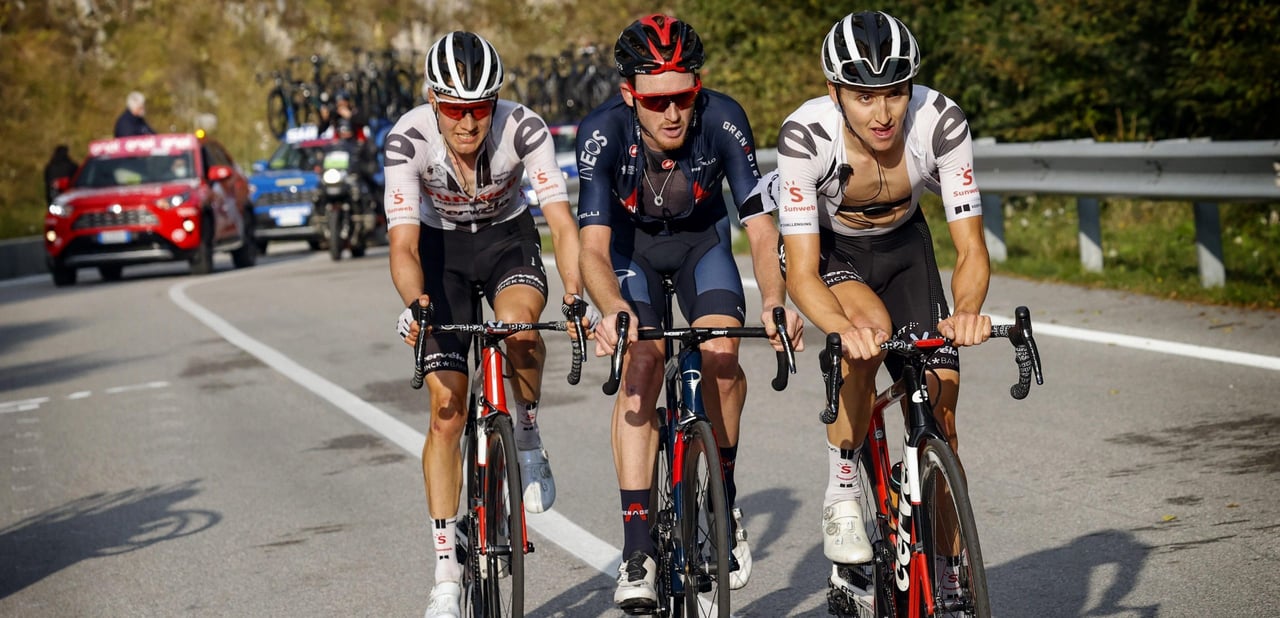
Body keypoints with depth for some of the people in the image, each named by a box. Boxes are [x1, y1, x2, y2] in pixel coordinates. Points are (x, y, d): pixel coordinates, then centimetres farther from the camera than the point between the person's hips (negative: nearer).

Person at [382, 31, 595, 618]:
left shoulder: (523, 127, -28)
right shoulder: (408, 139, -28)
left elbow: (562, 222, -32)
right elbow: (403, 243, -32)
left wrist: (576, 295, -48)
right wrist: (414, 303, -51)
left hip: (509, 239, 0)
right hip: (442, 248, 0)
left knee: (516, 323, -36)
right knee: (447, 413, -6)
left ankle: (528, 445, -6)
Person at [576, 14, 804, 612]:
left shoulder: (722, 120, -31)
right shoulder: (603, 132, -33)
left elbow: (760, 226, -29)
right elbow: (593, 248, -38)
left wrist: (774, 300, -47)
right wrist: (614, 310, -58)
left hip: (701, 238, 1)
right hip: (630, 244, -1)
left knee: (720, 354, -23)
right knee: (641, 366, -22)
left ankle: (723, 500, 2)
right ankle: (637, 550, -20)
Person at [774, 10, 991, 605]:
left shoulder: (941, 122, -30)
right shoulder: (805, 135, -35)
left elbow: (971, 249, -27)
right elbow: (802, 274, -35)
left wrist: (967, 312, -48)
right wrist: (845, 330, -55)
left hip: (902, 244, 2)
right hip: (824, 249, -2)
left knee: (938, 416, -8)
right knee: (873, 327, -35)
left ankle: (953, 580, 6)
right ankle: (841, 499, -16)